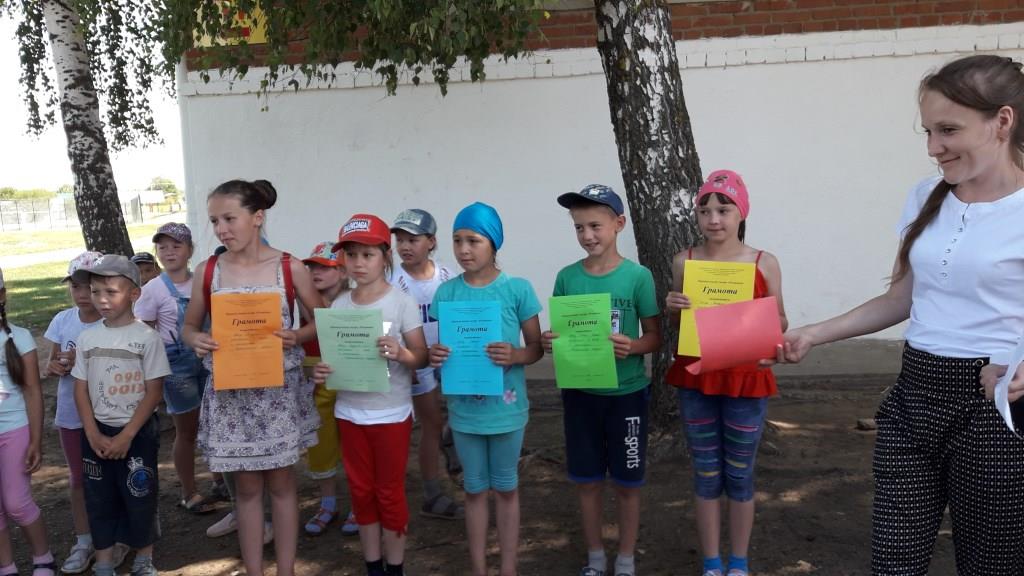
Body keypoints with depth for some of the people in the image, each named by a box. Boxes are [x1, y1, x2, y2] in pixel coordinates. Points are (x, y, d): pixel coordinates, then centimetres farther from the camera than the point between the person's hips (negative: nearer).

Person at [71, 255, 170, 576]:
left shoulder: (146, 337, -10)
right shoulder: (87, 338, 1)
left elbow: (154, 392, -10)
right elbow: (81, 389, 3)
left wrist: (126, 436, -14)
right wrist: (93, 435, -8)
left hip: (138, 431, -3)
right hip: (97, 433, 4)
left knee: (140, 496, 6)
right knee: (99, 500, 10)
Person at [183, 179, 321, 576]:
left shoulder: (290, 268, -7)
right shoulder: (207, 271, -1)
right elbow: (189, 325, 10)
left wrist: (297, 337, -18)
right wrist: (197, 341, -13)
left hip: (280, 388, -1)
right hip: (230, 392, 2)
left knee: (281, 482, 10)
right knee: (247, 486, 12)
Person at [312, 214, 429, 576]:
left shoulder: (402, 302, -10)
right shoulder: (338, 305, 2)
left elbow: (421, 357, -10)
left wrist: (401, 354, -30)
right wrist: (322, 370, -13)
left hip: (391, 414, -4)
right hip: (349, 412, 4)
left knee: (390, 492, 8)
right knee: (361, 491, 14)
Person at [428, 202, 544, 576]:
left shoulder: (517, 289, -9)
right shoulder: (447, 292, -1)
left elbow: (536, 348, -4)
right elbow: (443, 346, 7)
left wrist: (514, 356, -25)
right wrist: (435, 356, -16)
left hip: (505, 406, -2)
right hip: (464, 407, 2)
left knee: (506, 488, 13)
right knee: (474, 489, 15)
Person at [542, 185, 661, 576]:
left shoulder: (638, 276, -10)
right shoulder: (567, 277, -2)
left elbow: (655, 336, -4)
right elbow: (559, 331, 6)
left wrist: (632, 347, -24)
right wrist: (549, 342, -16)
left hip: (626, 393, -2)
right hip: (580, 392, 3)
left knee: (627, 483, 10)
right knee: (587, 481, 13)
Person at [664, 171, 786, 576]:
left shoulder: (764, 263, -4)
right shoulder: (684, 262, -1)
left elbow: (779, 324, 3)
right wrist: (673, 308, -12)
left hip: (747, 381, -1)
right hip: (695, 381, 1)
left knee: (740, 474, 11)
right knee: (706, 475, 10)